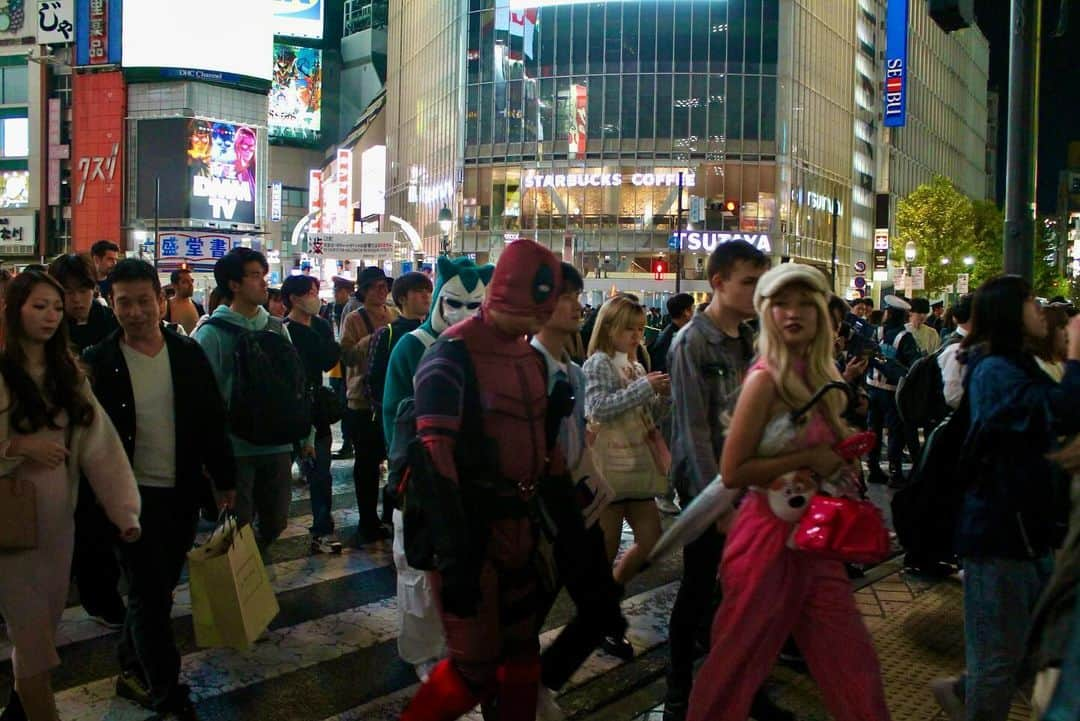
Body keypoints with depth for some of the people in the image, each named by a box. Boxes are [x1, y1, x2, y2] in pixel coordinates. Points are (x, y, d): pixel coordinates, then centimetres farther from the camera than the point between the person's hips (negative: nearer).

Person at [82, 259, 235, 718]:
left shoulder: (188, 354, 1)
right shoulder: (99, 363, -6)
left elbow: (213, 422, 5)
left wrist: (225, 481, 5)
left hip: (182, 492, 3)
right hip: (132, 495, -3)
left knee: (157, 590, 15)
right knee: (150, 595, 2)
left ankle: (133, 671, 35)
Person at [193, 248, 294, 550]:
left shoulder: (277, 328, 8)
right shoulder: (212, 333, -8)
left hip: (277, 444, 5)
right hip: (234, 448, -5)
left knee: (275, 521, 14)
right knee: (238, 525, 4)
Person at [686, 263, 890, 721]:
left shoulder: (817, 376, 7)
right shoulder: (765, 378, -15)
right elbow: (732, 472, -19)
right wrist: (809, 459, -19)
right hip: (770, 535, -7)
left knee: (851, 662, 13)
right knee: (740, 662, 7)